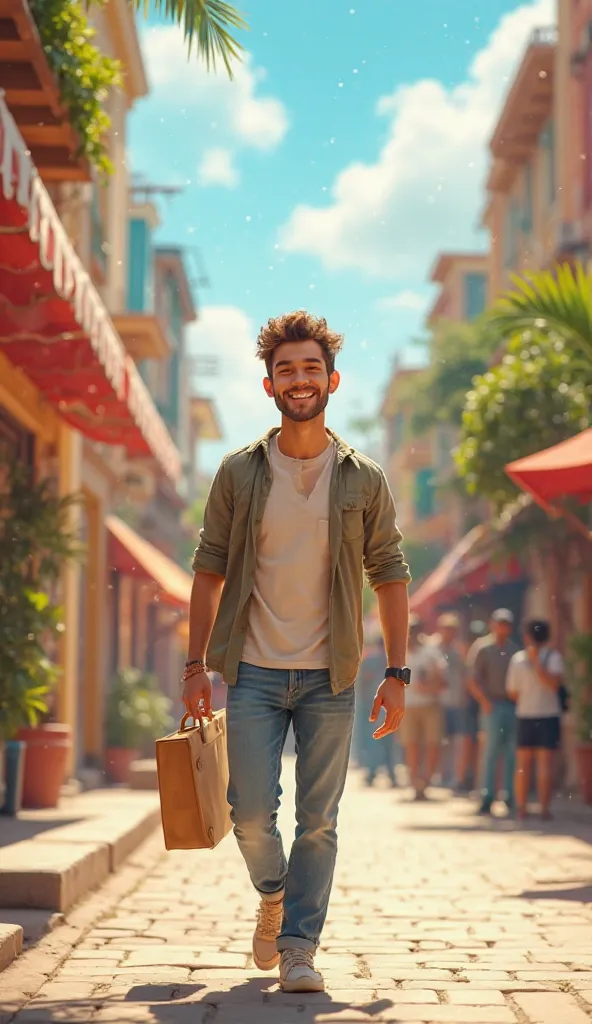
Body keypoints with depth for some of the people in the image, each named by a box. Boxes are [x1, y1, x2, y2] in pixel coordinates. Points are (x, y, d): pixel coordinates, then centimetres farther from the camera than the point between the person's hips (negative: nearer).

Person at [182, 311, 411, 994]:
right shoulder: (239, 473, 2)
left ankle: (299, 949, 11)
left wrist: (397, 672, 0)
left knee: (319, 821, 0)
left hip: (330, 678, 0)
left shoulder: (364, 480, 3)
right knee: (251, 815, -2)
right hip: (254, 673, 0)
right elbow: (209, 571, 5)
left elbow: (389, 576, 6)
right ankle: (274, 895, 28)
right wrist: (196, 666, 1)